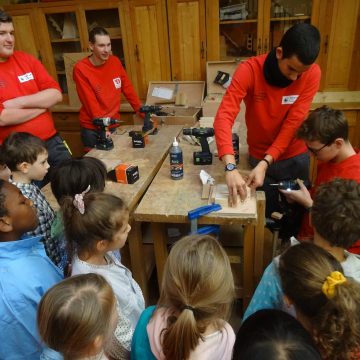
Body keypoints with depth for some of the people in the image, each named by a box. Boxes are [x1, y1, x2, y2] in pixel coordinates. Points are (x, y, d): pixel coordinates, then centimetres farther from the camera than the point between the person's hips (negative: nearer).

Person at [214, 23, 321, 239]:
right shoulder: (250, 70, -24)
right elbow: (224, 117, -34)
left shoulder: (312, 73, -17)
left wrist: (266, 163, -31)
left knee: (299, 212, 17)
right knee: (267, 214, 13)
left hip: (295, 156, 2)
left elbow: (294, 123, -20)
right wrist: (230, 167, -47)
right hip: (259, 155, -1)